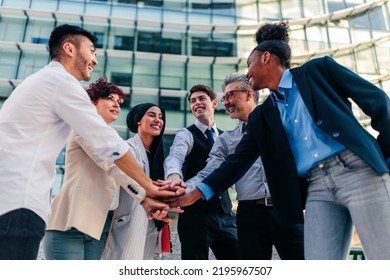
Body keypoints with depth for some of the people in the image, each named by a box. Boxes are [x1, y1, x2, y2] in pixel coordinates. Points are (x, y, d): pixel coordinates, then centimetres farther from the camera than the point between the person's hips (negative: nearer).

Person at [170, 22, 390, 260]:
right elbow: (238, 160, 11)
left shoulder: (318, 69, 5)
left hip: (357, 169, -4)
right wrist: (197, 192, 3)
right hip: (317, 188, 4)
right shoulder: (261, 116, 16)